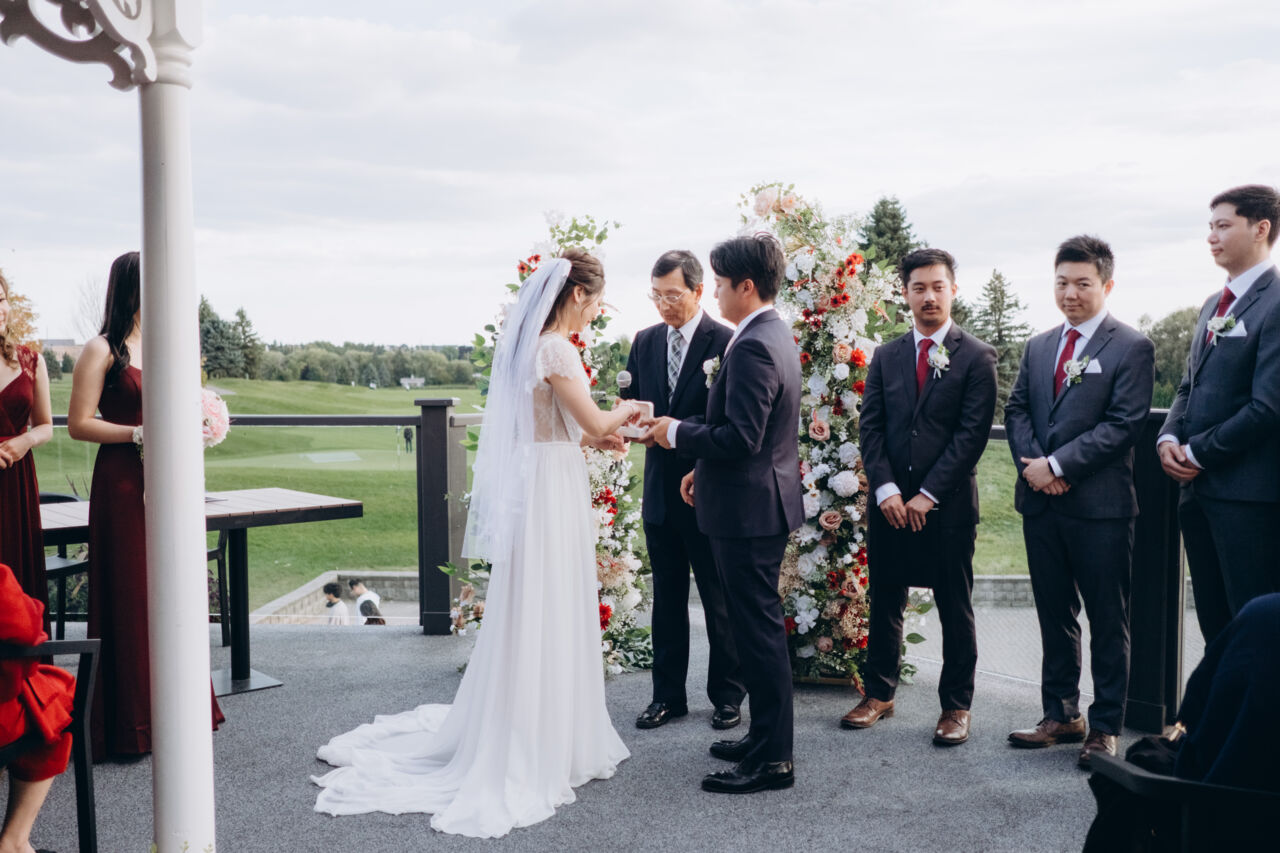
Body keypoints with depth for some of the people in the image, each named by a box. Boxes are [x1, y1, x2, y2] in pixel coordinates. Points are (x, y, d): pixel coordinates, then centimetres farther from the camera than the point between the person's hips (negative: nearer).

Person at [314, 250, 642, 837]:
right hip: (552, 490, -9)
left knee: (531, 617, 16)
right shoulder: (555, 348, -16)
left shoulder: (524, 342, 12)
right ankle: (537, 751, 11)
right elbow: (596, 422, -15)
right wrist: (629, 409, 4)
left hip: (531, 486, 9)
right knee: (544, 617, 0)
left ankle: (528, 737, 28)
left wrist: (593, 438, 15)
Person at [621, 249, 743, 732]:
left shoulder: (726, 342, -10)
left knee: (719, 599, 7)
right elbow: (630, 400, 12)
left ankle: (726, 696, 21)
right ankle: (668, 695, 24)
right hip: (660, 488, 6)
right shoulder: (645, 341, 9)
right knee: (666, 597, 13)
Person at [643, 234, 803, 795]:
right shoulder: (774, 335, 13)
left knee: (758, 629, -2)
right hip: (759, 501, 11)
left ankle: (772, 760, 8)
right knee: (758, 626, 18)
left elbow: (741, 437, -26)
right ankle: (765, 737, 30)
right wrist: (704, 465, 19)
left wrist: (677, 433, -13)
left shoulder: (753, 347, -20)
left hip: (748, 508, -11)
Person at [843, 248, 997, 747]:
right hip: (890, 502, 4)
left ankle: (956, 706, 18)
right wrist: (885, 489, -8)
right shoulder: (885, 357, 10)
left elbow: (972, 433, -8)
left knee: (956, 610, 6)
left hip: (949, 504, -3)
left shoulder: (976, 358, -2)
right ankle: (879, 693, 26)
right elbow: (871, 426, 5)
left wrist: (928, 495, -13)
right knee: (884, 603, 12)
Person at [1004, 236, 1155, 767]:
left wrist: (1057, 465, -16)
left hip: (1100, 504, -5)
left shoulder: (1131, 348, -4)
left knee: (1108, 621, 4)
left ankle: (1105, 727, 15)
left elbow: (1123, 424, -12)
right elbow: (1016, 410, 12)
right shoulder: (1038, 347, 15)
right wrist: (1031, 464, -6)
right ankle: (1061, 716, 25)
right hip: (1041, 503, 6)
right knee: (1054, 617, 13)